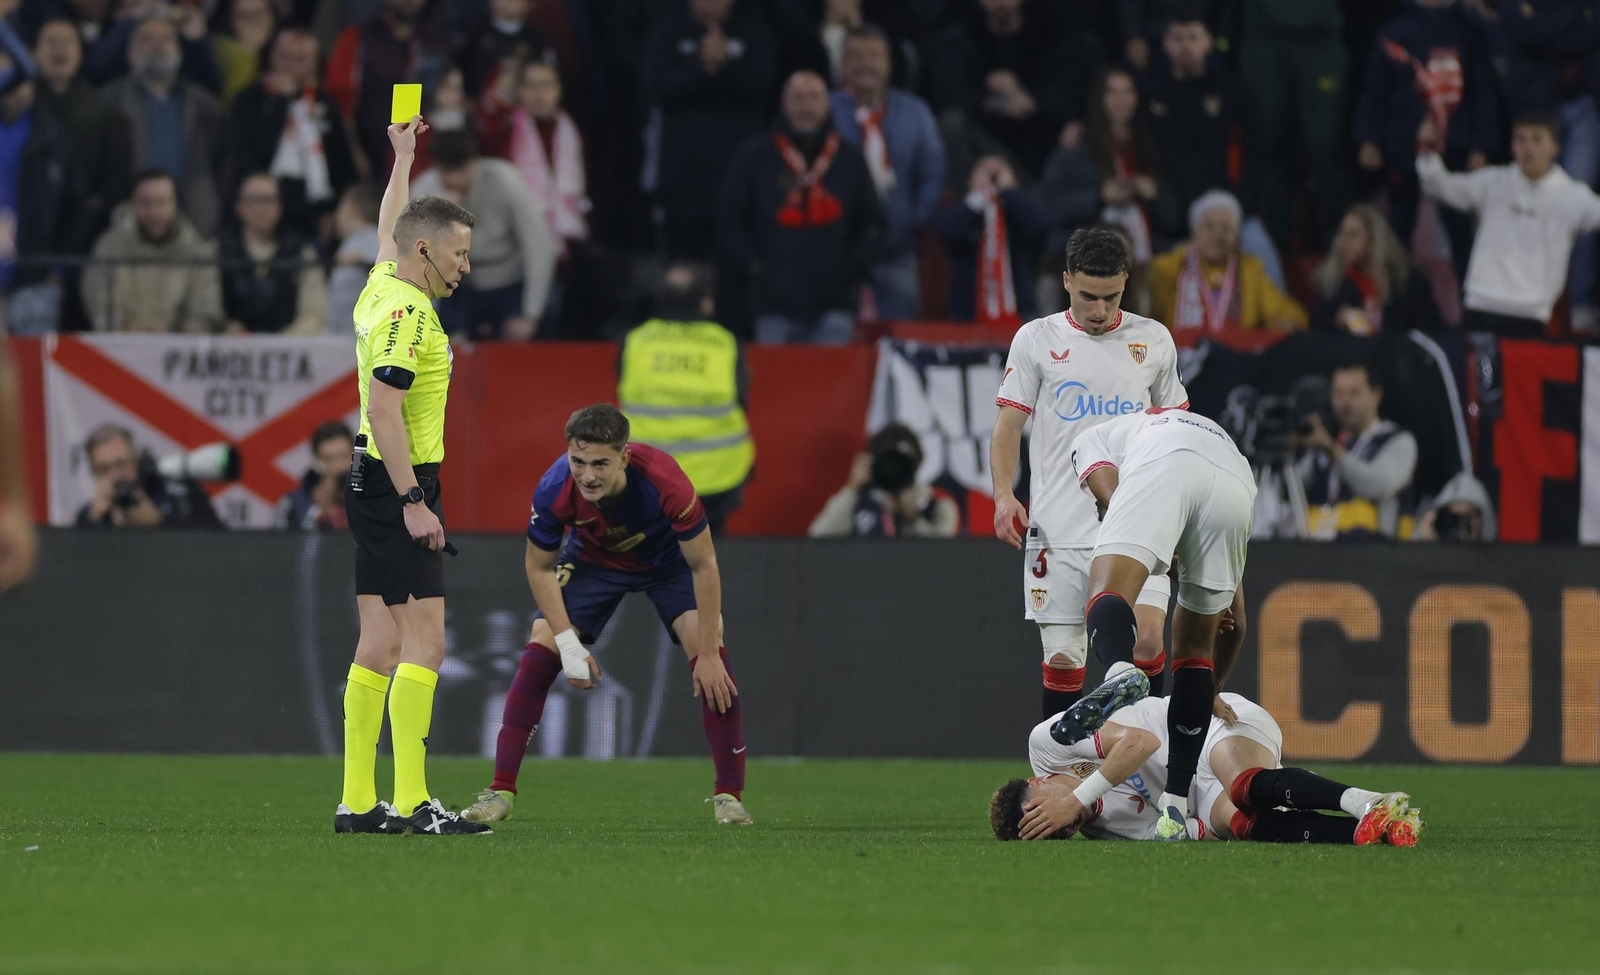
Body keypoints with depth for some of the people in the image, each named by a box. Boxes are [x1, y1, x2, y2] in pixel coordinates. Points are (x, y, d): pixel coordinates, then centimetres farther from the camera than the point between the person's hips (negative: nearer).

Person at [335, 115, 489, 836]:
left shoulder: (381, 290, 11)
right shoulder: (406, 313, -16)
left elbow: (388, 230, 33)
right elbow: (385, 409, -23)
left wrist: (404, 156, 46)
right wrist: (412, 501, -25)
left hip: (377, 485, 10)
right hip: (398, 482, -10)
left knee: (381, 642, 8)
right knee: (424, 641, -12)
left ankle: (357, 802, 6)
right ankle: (410, 803, -17)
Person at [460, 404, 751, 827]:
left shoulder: (666, 484, -40)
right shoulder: (554, 490, -34)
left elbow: (703, 565, -27)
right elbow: (540, 567, -14)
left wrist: (708, 655, -27)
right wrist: (569, 644, -22)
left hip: (669, 561, -1)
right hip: (592, 560, 2)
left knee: (710, 658, -20)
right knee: (538, 656, -14)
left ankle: (729, 796, -8)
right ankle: (500, 791, -6)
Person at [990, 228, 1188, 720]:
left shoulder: (1154, 340, 10)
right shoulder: (1036, 339, 5)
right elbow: (1008, 426, 6)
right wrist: (1004, 495, -9)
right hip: (1059, 529, 0)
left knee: (1146, 640, -17)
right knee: (1062, 659, -2)